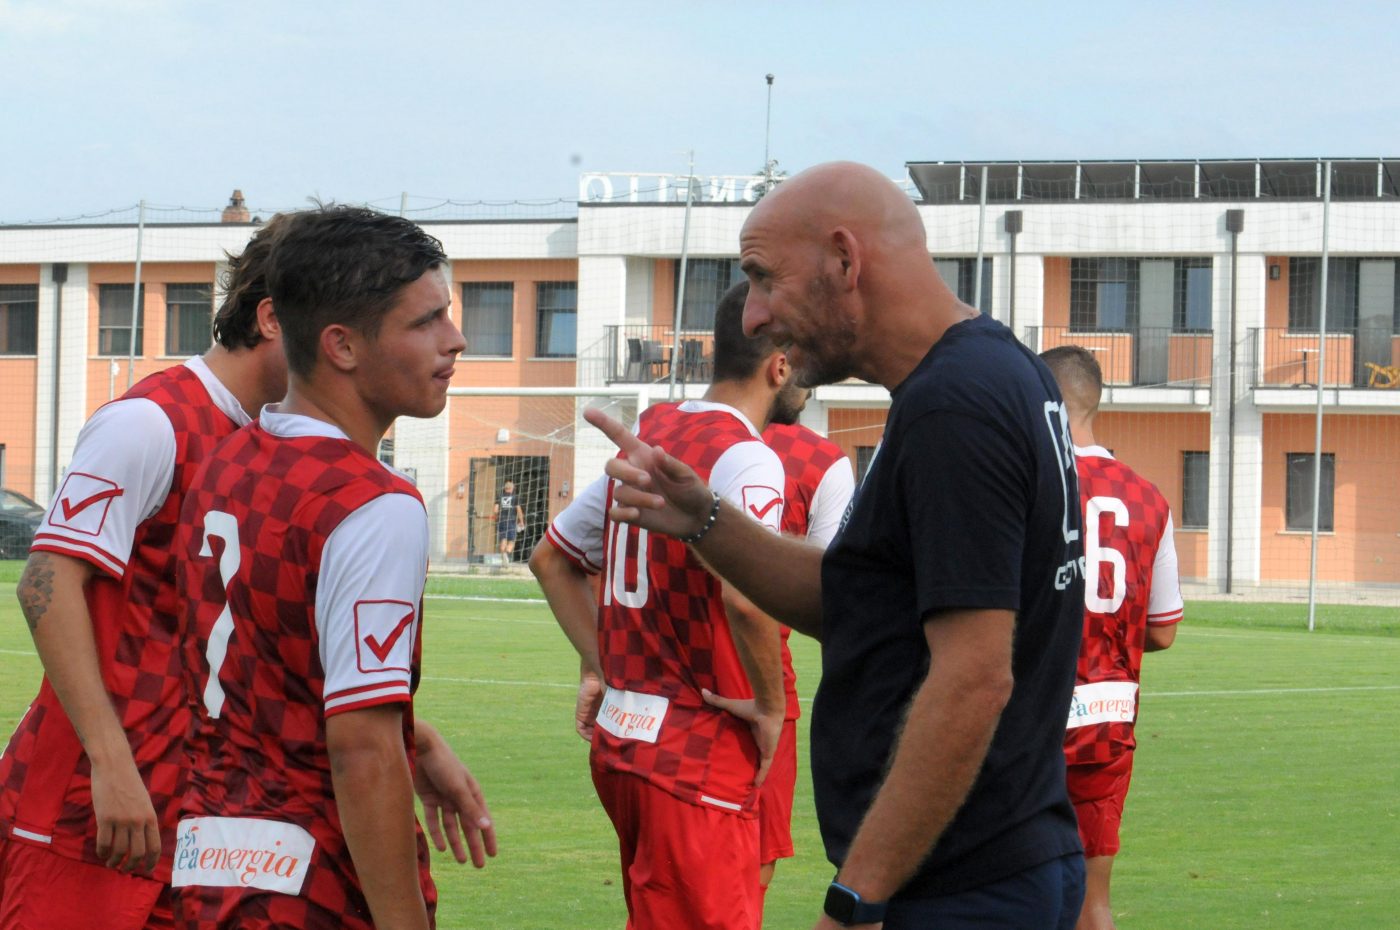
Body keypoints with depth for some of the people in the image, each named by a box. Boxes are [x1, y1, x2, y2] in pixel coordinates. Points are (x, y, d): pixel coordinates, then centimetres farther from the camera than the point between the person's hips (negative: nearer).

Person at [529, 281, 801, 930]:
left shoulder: (649, 435, 12)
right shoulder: (746, 457, -13)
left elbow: (551, 559, 21)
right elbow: (745, 597, -28)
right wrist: (770, 707, -14)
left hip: (620, 736, 8)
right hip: (698, 753, -8)